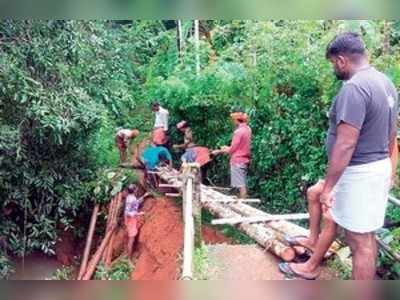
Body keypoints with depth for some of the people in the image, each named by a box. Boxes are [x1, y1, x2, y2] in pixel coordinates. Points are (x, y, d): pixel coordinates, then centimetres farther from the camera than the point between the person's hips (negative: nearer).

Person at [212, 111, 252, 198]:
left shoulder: (239, 131, -17)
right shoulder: (247, 129, 8)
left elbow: (232, 149, -13)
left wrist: (219, 151, -1)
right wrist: (228, 148, 14)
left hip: (238, 161, -9)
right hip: (244, 159, 9)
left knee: (241, 184, -5)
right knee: (242, 184, 13)